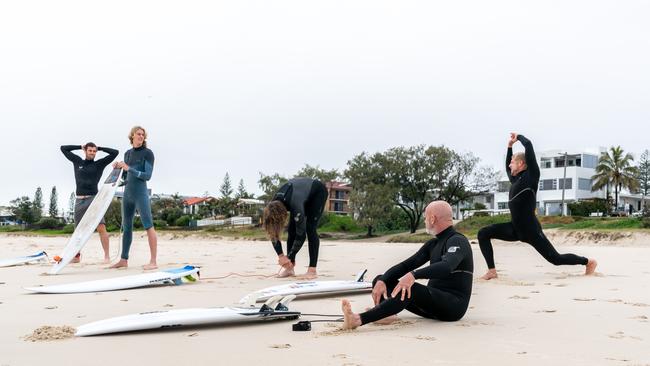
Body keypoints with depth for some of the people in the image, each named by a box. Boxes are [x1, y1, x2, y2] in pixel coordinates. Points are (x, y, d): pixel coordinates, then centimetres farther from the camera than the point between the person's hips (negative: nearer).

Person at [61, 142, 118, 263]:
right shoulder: (77, 161, 14)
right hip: (79, 200, 3)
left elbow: (115, 152, 2)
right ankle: (77, 256, 22)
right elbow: (63, 148, 22)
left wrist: (100, 148, 10)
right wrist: (80, 146, 18)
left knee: (101, 227, -15)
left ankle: (107, 255, -13)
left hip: (93, 199, -3)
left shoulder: (99, 164, 7)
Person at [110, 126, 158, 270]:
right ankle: (124, 260, 19)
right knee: (126, 227, 11)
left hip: (140, 193, -7)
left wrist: (128, 168, -16)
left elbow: (147, 176, -12)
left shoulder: (147, 153, -4)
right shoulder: (127, 153, 14)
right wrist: (118, 168, 3)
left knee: (148, 226, -10)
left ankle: (153, 261, -11)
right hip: (127, 193, 7)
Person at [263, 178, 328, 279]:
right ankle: (290, 267, 0)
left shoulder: (295, 205, -42)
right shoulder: (273, 208, -25)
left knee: (310, 229, -17)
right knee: (292, 230, -6)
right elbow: (273, 233, -14)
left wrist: (289, 257, -28)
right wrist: (280, 255, -19)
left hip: (318, 192, -6)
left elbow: (301, 235, -35)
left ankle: (312, 269, -14)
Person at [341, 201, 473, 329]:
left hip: (453, 306, -9)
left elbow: (446, 266, -32)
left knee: (409, 289, -37)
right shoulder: (433, 244, 18)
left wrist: (413, 275, -47)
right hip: (433, 302, 9)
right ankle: (386, 314, -33)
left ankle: (358, 320, -48)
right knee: (380, 280, 0)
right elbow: (406, 265, 8)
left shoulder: (457, 241, -10)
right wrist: (382, 281, -10)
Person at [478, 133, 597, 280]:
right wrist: (510, 146, 28)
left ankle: (588, 261, 25)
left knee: (555, 258, 1)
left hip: (531, 230, -7)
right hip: (516, 229, 8)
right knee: (483, 234, -5)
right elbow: (507, 168, 36)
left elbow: (528, 145, -15)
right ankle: (492, 271, -6)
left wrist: (518, 136, 3)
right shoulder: (516, 179, 13)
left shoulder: (530, 176, -9)